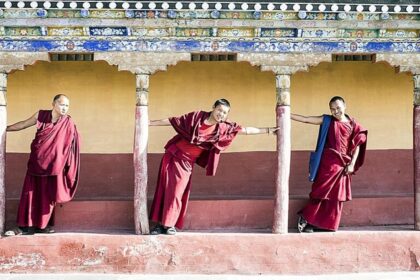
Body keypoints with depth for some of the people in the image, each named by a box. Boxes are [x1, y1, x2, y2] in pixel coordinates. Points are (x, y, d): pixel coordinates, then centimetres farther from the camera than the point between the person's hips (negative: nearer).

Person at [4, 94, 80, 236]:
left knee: (47, 196, 4)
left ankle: (43, 225, 15)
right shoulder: (41, 115, -3)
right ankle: (26, 226, 6)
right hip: (36, 163, 2)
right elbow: (23, 124, 11)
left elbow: (70, 146, -3)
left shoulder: (68, 123, -8)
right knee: (30, 194, 1)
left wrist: (67, 166, -4)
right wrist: (5, 128, 18)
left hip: (53, 164, -2)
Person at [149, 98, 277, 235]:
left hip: (186, 162, 1)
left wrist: (267, 130, -2)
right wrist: (149, 123, 0)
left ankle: (169, 224, 6)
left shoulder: (224, 127, -3)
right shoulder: (197, 116, -8)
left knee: (177, 191, -3)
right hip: (173, 154, -1)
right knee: (164, 188, -1)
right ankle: (160, 223, 4)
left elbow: (246, 130, -1)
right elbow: (173, 121, -3)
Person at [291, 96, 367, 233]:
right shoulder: (327, 120, 2)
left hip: (342, 164, 2)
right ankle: (307, 220, 9)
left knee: (336, 195, 5)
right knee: (322, 191, -2)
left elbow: (357, 146, 5)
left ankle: (330, 225, 14)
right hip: (327, 162, -2)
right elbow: (306, 119, -2)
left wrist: (352, 164, -4)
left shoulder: (353, 125, 4)